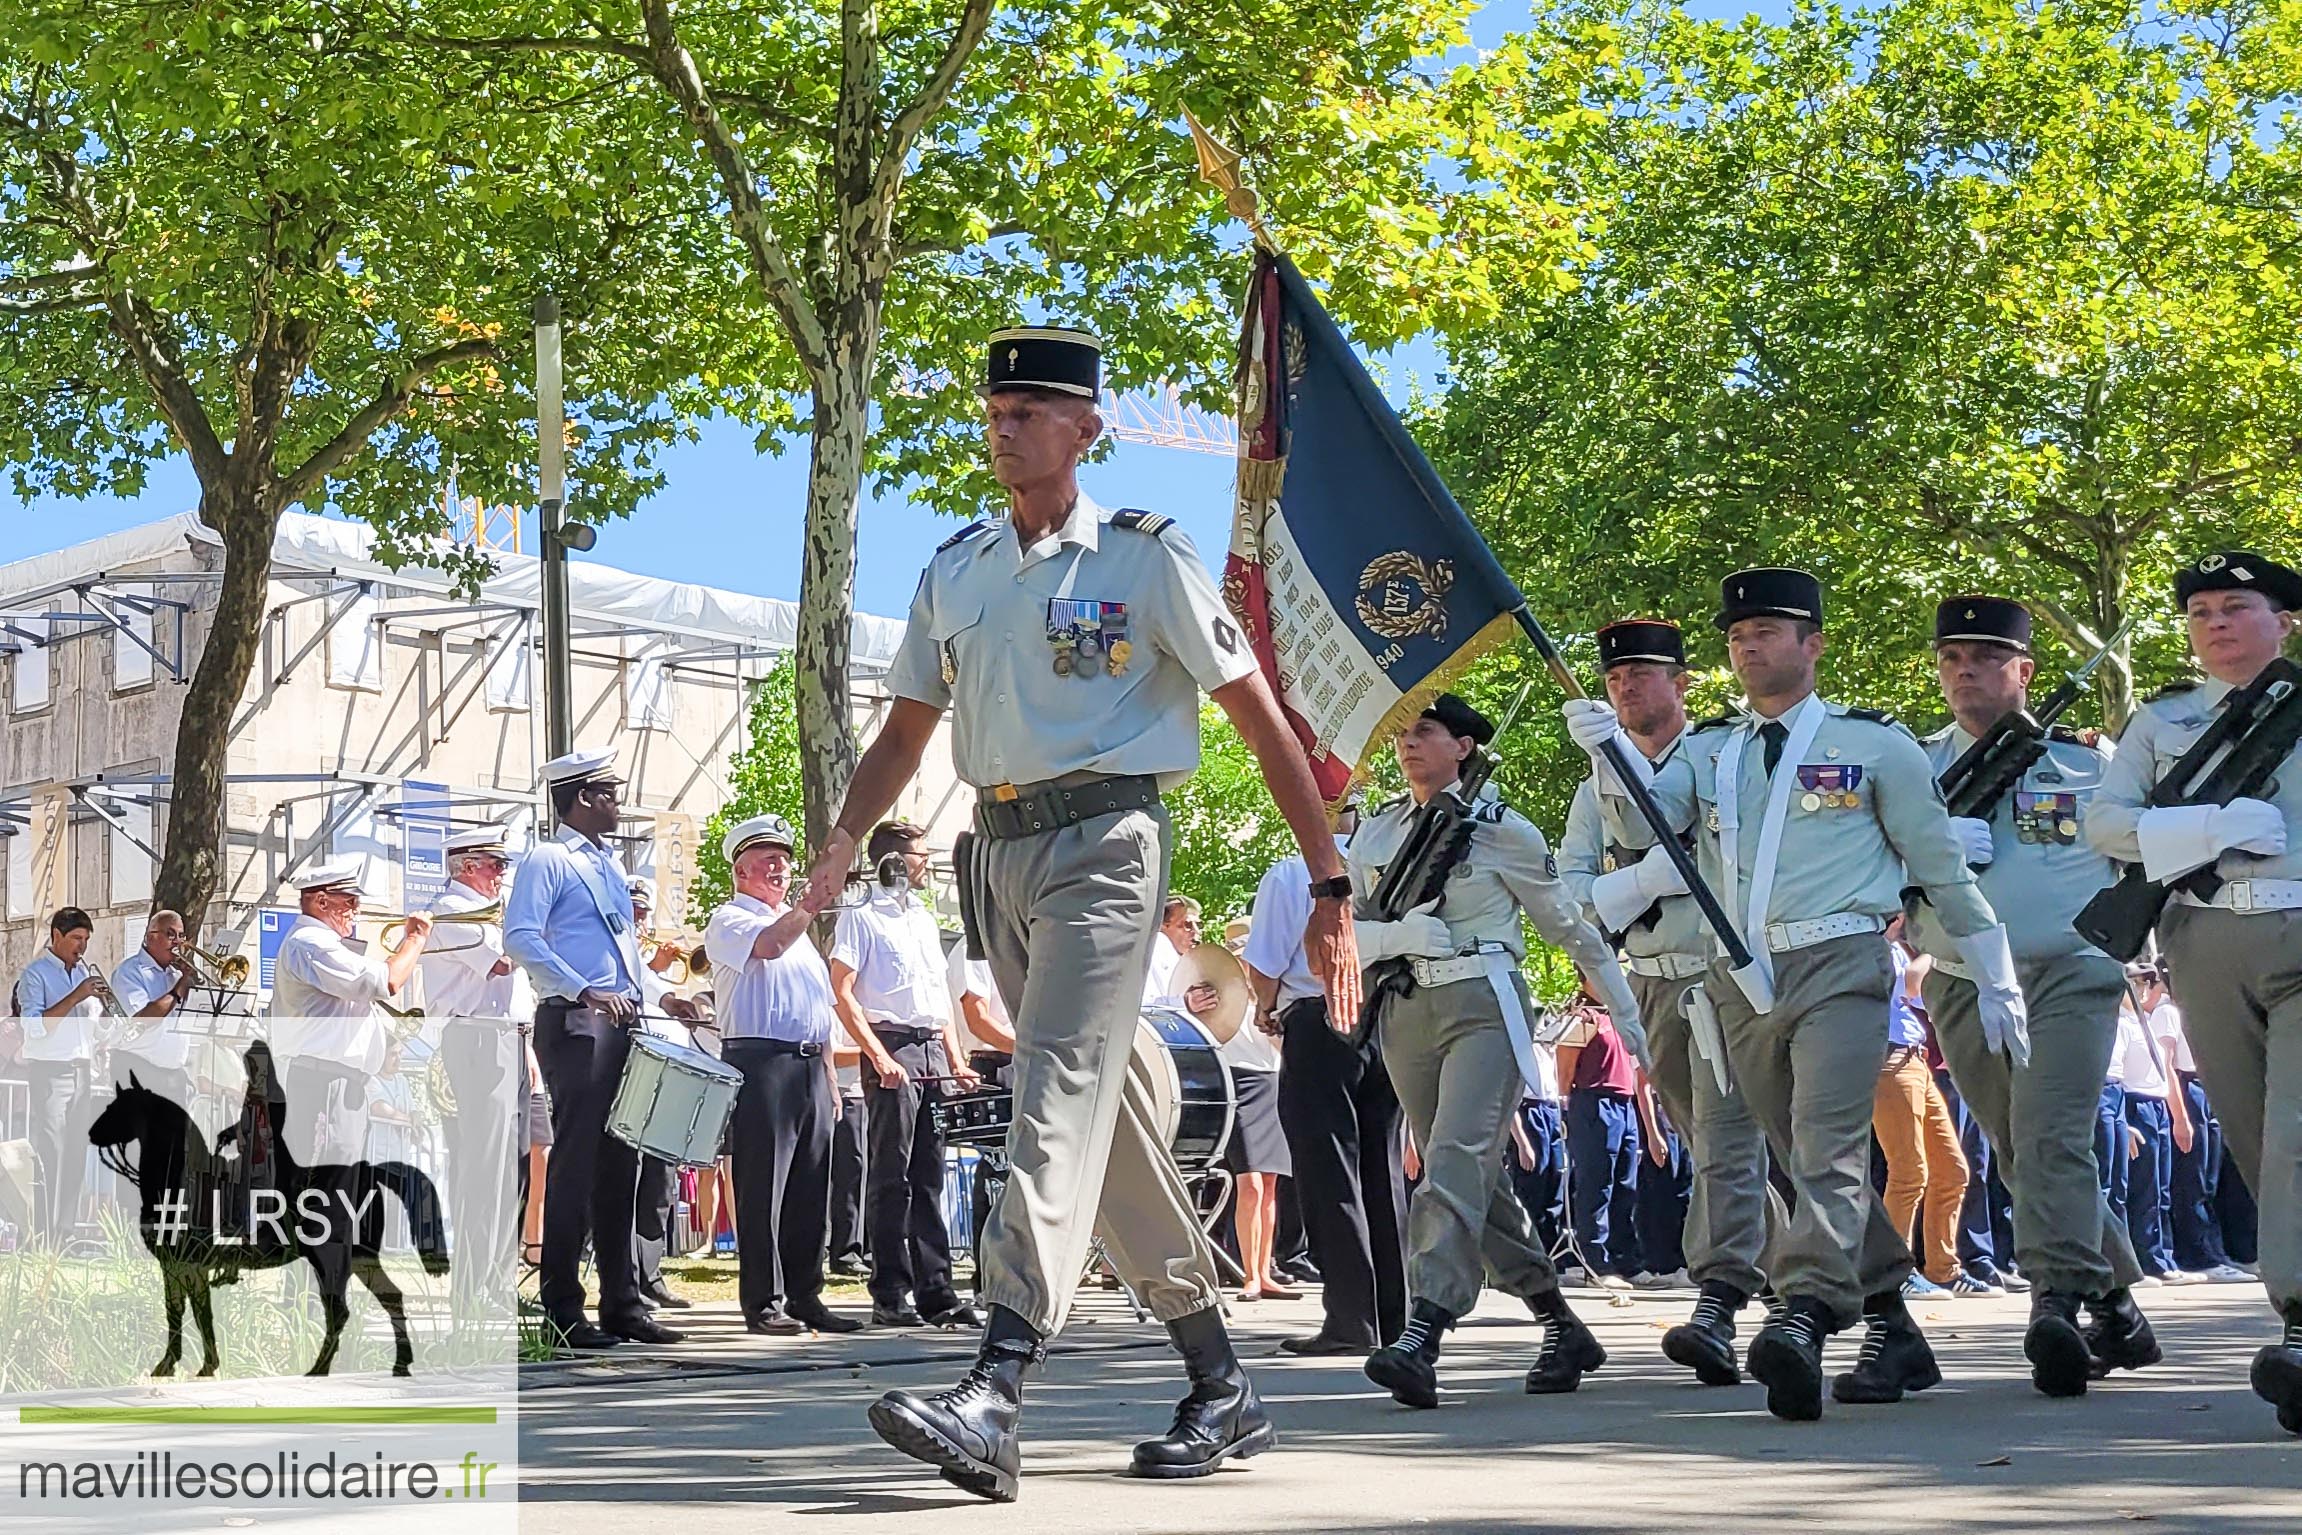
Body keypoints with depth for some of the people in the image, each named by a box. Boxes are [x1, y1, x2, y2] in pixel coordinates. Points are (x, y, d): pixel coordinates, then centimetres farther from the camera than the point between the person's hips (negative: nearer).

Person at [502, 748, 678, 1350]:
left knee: (619, 1165, 9)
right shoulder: (547, 860, -4)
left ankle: (622, 1304, 13)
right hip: (574, 1024, -8)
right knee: (576, 1163, -8)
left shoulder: (611, 864, 22)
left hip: (621, 1024, 8)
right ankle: (562, 1311, -4)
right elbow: (520, 938, -16)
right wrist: (584, 992, -23)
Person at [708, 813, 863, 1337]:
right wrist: (808, 906, -29)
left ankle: (804, 1296, 9)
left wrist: (830, 1076, 21)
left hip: (811, 1064, 7)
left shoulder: (799, 927, 27)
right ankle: (763, 1302, -6)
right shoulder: (729, 920, 4)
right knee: (763, 1184, -7)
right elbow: (768, 945, -20)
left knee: (810, 1187, 5)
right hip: (760, 1059, -7)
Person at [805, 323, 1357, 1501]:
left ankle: (993, 1400, -27)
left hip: (1101, 843, -6)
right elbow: (904, 735, 18)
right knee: (1106, 1117, 10)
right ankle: (1222, 1391, 21)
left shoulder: (1141, 557, -3)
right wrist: (842, 845, 2)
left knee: (1058, 1105, -18)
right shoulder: (953, 572, 14)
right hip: (999, 853, 7)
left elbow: (1260, 718, -3)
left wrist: (1329, 886, -5)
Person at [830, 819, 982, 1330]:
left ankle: (936, 1291, 7)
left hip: (933, 1052, 7)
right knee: (891, 1177, -5)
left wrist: (956, 1060, 13)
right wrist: (880, 1058, -17)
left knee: (929, 1177, 6)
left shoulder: (925, 919, 22)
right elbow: (841, 993, -9)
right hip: (893, 1048, -7)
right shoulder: (861, 917, -1)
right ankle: (890, 1295, -3)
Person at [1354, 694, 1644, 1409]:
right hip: (1405, 1010, 6)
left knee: (1458, 1161, -21)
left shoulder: (1499, 828, 2)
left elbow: (1568, 923, 8)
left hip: (1483, 1005, -5)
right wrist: (1396, 935, -11)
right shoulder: (1375, 833, 14)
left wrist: (1625, 1014, 11)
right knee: (1478, 1182, 8)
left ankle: (1420, 1340, -33)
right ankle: (1561, 1327, 21)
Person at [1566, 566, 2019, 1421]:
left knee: (1827, 1143, -22)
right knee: (1805, 1161, 8)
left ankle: (1806, 1315, -36)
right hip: (1740, 980, 5)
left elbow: (1942, 864, 8)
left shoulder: (1872, 743, 6)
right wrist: (1609, 751, -19)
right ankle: (1892, 1333, 17)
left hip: (1838, 965, -5)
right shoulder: (1708, 751, 17)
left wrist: (1997, 981, 8)